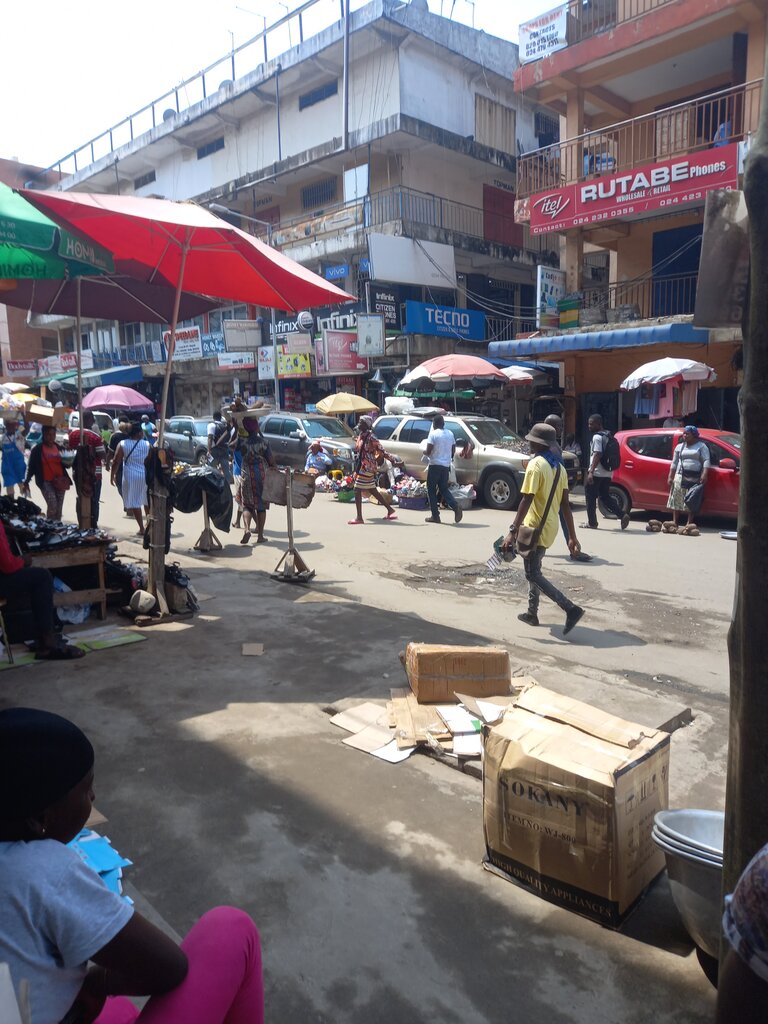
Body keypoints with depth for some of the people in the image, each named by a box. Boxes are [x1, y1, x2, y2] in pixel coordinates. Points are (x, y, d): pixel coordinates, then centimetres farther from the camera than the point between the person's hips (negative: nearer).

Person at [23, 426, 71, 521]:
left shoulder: (58, 448, 11)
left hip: (59, 481, 5)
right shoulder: (37, 449, -2)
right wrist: (26, 482, -3)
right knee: (52, 506, -20)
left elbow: (63, 464, 18)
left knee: (59, 509, 7)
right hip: (46, 482, -5)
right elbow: (31, 467, 1)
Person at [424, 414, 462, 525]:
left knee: (431, 490, 5)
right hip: (446, 465, 6)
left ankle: (435, 515, 3)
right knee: (444, 489, 14)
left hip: (435, 465, -6)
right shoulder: (450, 434, 9)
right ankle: (456, 508, -8)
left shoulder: (433, 434, -11)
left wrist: (428, 454, 6)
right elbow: (453, 450, 13)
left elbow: (428, 451, -15)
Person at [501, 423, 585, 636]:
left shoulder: (536, 465, -16)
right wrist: (572, 536, 10)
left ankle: (571, 609, -13)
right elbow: (565, 504, 8)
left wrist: (512, 531, -23)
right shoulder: (558, 467, 9)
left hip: (536, 529, -9)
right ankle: (532, 613, 28)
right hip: (550, 528, 9)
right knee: (533, 570, 22)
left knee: (533, 575, -3)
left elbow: (526, 501, -23)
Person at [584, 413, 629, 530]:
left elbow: (597, 455, -23)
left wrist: (591, 471, -27)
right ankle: (622, 516, 0)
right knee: (605, 497, 13)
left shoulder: (597, 437, -13)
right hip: (607, 473, 9)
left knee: (590, 497, 2)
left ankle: (592, 522, 6)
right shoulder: (607, 436, 16)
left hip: (596, 473, -9)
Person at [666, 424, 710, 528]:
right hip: (680, 476, 3)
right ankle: (674, 522, 2)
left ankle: (689, 522, 3)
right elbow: (674, 463, 15)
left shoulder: (701, 446, 5)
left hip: (695, 478, -3)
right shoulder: (680, 447, 16)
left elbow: (706, 461, -4)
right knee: (677, 499, -1)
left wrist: (704, 474, -17)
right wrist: (670, 477, 7)